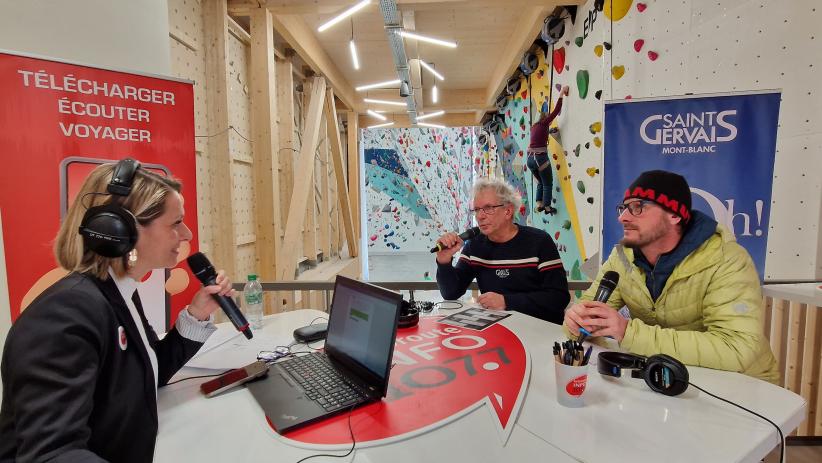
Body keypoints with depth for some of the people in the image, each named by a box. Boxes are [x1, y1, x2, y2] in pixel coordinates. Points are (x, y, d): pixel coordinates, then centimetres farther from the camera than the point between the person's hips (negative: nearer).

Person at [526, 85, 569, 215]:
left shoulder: (534, 127, 15)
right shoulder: (543, 124, -4)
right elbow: (556, 111, -7)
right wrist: (561, 94, -2)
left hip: (530, 159, 7)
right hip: (540, 158, -7)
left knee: (540, 182, 23)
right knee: (548, 183, 9)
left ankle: (539, 204, 20)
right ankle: (547, 207, 14)